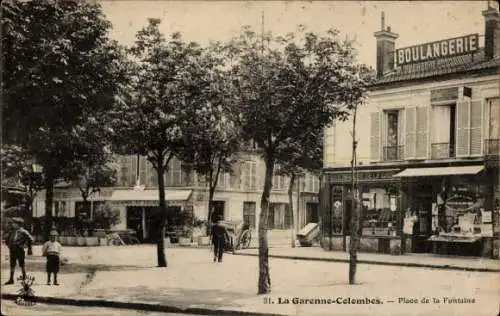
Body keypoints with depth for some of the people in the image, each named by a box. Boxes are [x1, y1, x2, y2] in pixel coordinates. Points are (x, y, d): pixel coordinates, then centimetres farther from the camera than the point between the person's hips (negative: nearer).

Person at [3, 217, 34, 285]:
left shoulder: (23, 232, -10)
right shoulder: (11, 231, 6)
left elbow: (31, 239, -10)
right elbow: (6, 237, 25)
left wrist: (24, 245, -9)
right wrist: (8, 245, 14)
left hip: (20, 251, -5)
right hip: (12, 251, 5)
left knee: (22, 265, 3)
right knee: (12, 265, 7)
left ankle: (24, 278, 14)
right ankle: (11, 279, 12)